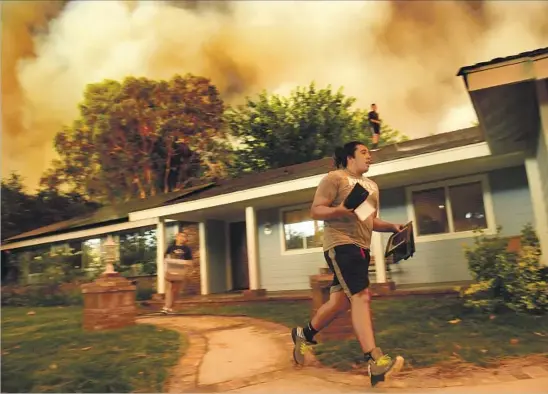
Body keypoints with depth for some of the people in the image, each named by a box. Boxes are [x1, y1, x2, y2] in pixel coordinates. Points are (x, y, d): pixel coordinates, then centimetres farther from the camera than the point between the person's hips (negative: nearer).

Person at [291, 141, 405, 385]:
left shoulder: (372, 186, 21)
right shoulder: (335, 178, -4)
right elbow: (315, 211, -10)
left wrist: (392, 227, 9)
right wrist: (341, 209, -26)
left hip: (361, 247, 9)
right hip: (340, 244, -9)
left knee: (340, 301, 12)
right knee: (361, 297, -17)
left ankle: (304, 334, 33)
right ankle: (375, 361, -17)